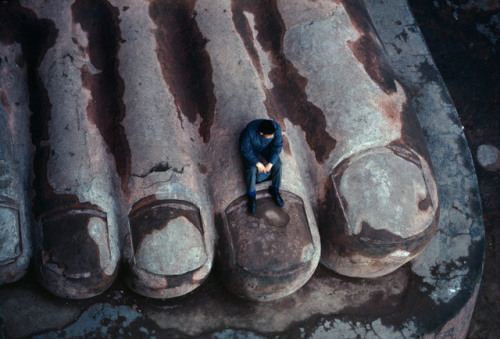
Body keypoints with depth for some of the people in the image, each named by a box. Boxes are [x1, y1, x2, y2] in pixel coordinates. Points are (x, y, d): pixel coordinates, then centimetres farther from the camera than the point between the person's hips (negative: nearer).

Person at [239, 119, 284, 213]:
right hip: (251, 148, -3)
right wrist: (257, 163, -27)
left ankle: (275, 190, 8)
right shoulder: (249, 131, -40)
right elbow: (245, 150, -26)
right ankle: (251, 196, -2)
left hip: (267, 147, 3)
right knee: (251, 168, -23)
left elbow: (278, 146, -19)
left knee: (277, 164, -16)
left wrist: (270, 163, -22)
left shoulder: (276, 127, -32)